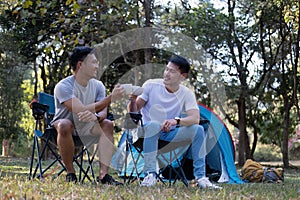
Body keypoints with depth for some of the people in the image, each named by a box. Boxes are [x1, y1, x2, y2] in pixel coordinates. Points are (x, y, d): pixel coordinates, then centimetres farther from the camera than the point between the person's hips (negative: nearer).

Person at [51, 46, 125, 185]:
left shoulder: (98, 85, -4)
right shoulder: (63, 86, -22)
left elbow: (103, 112, -16)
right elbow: (82, 110, -33)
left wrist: (95, 117, -42)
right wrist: (111, 98, -37)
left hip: (86, 128, 5)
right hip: (65, 127, -5)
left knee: (107, 124, -20)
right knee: (65, 125, -37)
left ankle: (103, 174, -29)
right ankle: (70, 173, -22)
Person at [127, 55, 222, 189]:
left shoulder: (187, 94, -5)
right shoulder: (151, 85, -8)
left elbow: (195, 118, -20)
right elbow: (133, 111, -7)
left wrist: (176, 121, -39)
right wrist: (133, 101, -32)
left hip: (170, 133, 2)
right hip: (148, 129, -2)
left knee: (198, 130, -21)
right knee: (154, 125, -38)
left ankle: (200, 177, -15)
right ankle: (150, 175, -34)